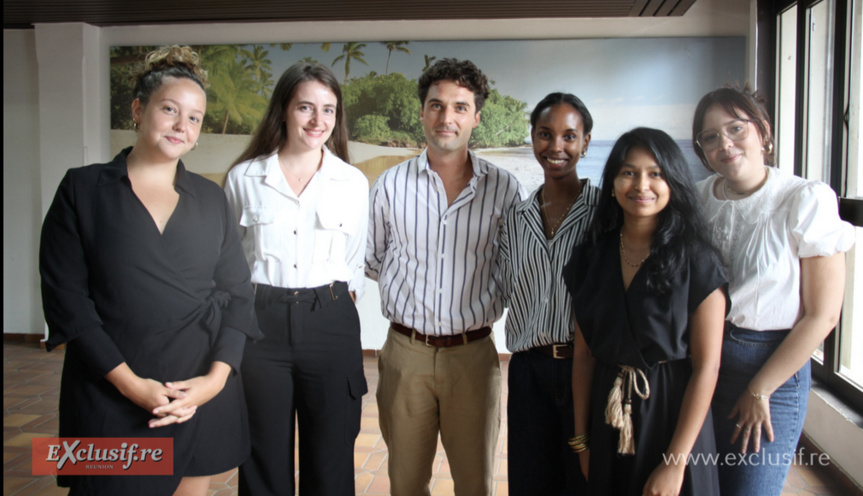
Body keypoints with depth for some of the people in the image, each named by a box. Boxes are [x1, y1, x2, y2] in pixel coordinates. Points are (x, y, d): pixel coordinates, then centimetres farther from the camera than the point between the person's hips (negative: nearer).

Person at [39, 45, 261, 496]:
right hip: (110, 397, -2)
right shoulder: (83, 189, 0)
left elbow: (237, 294, 5)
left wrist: (217, 376, -9)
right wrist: (129, 382, -13)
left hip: (202, 397, 3)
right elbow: (65, 295, -6)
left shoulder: (211, 198, 8)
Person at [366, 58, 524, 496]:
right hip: (406, 351, 1)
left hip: (473, 354, 0)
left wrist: (491, 298, -1)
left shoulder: (503, 188, -2)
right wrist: (411, 276, 4)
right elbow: (371, 262, 12)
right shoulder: (390, 185, 0)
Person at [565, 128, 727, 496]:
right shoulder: (590, 258, 1)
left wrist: (675, 463, -16)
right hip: (608, 420, 3)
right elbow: (584, 354, 3)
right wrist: (581, 440, 3)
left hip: (672, 413, -3)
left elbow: (706, 367, -13)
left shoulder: (696, 261, -10)